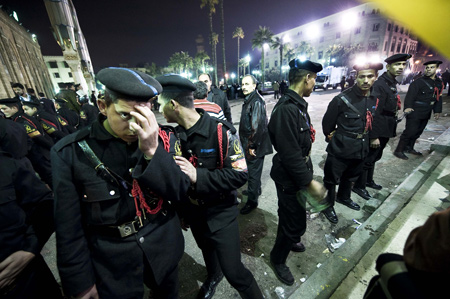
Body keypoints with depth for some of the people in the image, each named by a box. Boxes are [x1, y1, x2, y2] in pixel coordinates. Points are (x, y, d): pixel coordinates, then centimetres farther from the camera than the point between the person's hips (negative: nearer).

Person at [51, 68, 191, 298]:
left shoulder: (161, 140, -12)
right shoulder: (70, 152, -15)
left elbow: (180, 194, -16)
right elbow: (69, 227, -7)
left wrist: (152, 151, -29)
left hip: (164, 249, 2)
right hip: (112, 265, -1)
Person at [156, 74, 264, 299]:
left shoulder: (220, 131, -23)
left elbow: (240, 174, -24)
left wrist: (198, 176, -32)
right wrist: (182, 211, 11)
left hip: (220, 214, -5)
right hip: (194, 212, 6)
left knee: (233, 271, 2)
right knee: (207, 251, 30)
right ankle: (213, 276, 64)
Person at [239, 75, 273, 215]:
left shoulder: (256, 102, -20)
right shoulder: (249, 99, 12)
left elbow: (257, 127, -26)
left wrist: (252, 146, -20)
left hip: (254, 146, -9)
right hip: (249, 145, 10)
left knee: (253, 172, 3)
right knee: (253, 170, 24)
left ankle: (252, 201, 18)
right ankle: (255, 190, 45)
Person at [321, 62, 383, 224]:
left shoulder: (375, 100, -1)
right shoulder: (342, 99, -19)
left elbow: (372, 122, 14)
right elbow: (327, 123, -8)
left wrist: (366, 138, 13)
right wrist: (332, 138, 4)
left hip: (362, 148, 7)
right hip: (340, 149, -6)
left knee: (351, 176, 26)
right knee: (331, 179, 5)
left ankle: (343, 197, 51)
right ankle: (328, 206, 26)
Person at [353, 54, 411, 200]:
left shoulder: (392, 83, 11)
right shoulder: (380, 85, -19)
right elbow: (374, 112, -24)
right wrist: (374, 136, -24)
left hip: (386, 130, 10)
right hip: (378, 131, -9)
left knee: (375, 157, 21)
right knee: (368, 158, 1)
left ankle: (369, 180, 38)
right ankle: (359, 186, 16)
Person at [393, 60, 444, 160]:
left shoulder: (439, 83, 13)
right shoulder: (418, 82, -10)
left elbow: (438, 98, 19)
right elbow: (410, 96, -19)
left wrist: (437, 111, 14)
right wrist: (407, 107, -33)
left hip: (425, 114, 8)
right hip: (414, 113, -7)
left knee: (418, 132, 14)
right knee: (410, 131, -8)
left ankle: (409, 148, 28)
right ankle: (399, 151, -1)